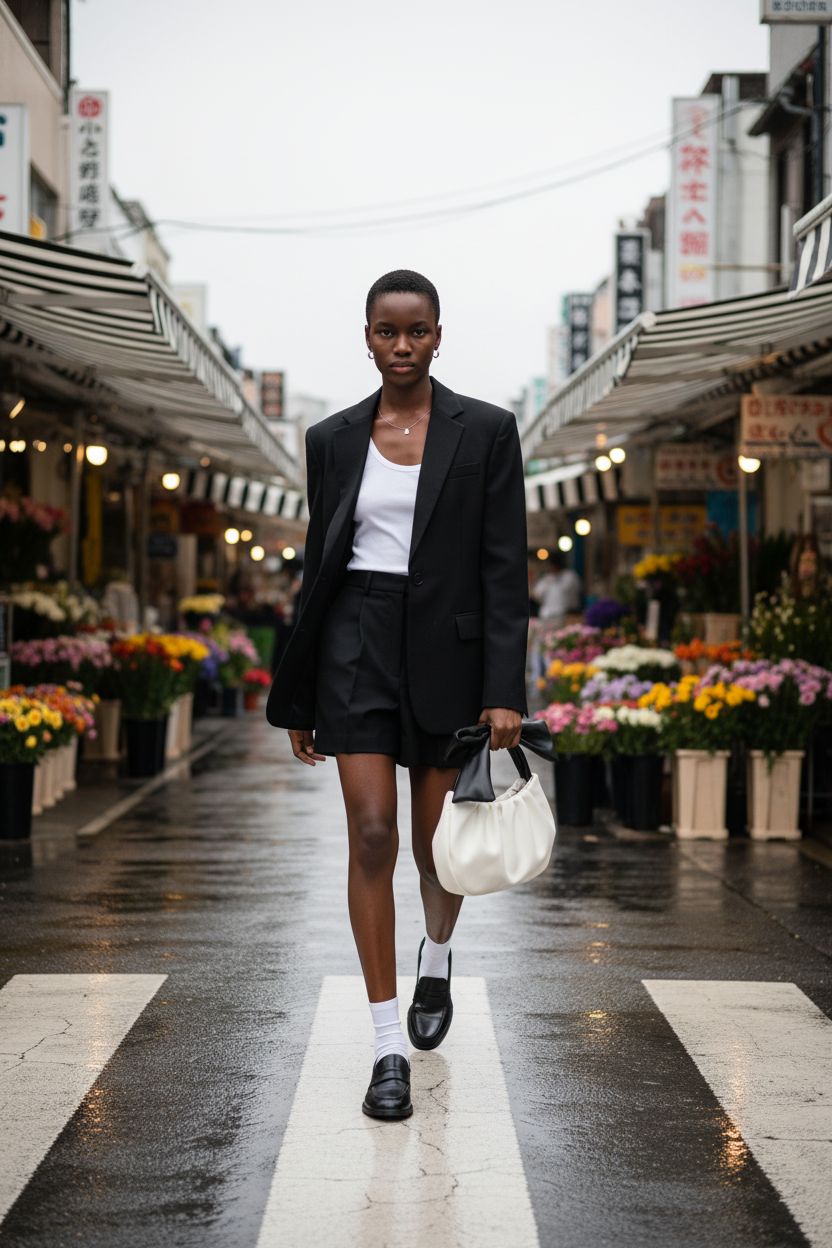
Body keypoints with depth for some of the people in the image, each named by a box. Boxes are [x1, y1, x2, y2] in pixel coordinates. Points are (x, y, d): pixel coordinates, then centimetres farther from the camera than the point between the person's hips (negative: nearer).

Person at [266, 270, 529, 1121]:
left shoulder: (484, 431, -1)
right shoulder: (332, 440, 6)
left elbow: (505, 565, -4)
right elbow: (319, 564, 11)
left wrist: (505, 691, -12)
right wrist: (298, 699, 11)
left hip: (448, 649, -1)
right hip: (358, 646, 1)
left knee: (438, 844, 8)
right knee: (372, 837, -7)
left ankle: (435, 957, 43)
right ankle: (389, 1048, -1)